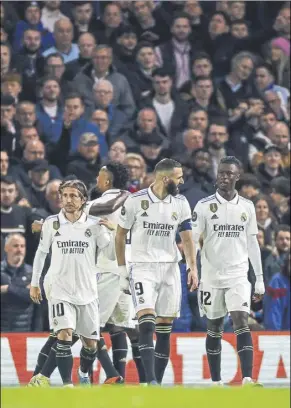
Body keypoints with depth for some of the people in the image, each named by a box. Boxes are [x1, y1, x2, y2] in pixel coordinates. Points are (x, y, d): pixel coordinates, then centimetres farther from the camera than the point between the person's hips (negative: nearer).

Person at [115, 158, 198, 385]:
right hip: (142, 268, -4)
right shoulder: (136, 201, -7)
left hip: (170, 268, 4)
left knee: (165, 329, 4)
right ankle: (151, 381, -25)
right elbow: (120, 235, 3)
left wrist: (193, 267, -5)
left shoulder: (181, 203, 4)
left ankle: (158, 382, 12)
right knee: (147, 324, -18)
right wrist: (122, 270, 3)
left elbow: (187, 238, 8)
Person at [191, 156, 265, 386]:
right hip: (212, 277, -1)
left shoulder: (247, 207, 6)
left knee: (241, 322, -14)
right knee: (214, 328, 7)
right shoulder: (205, 206, -2)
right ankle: (216, 381, 16)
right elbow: (191, 239, -6)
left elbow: (252, 244, 11)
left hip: (238, 276, 1)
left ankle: (247, 379, -20)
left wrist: (260, 278, 9)